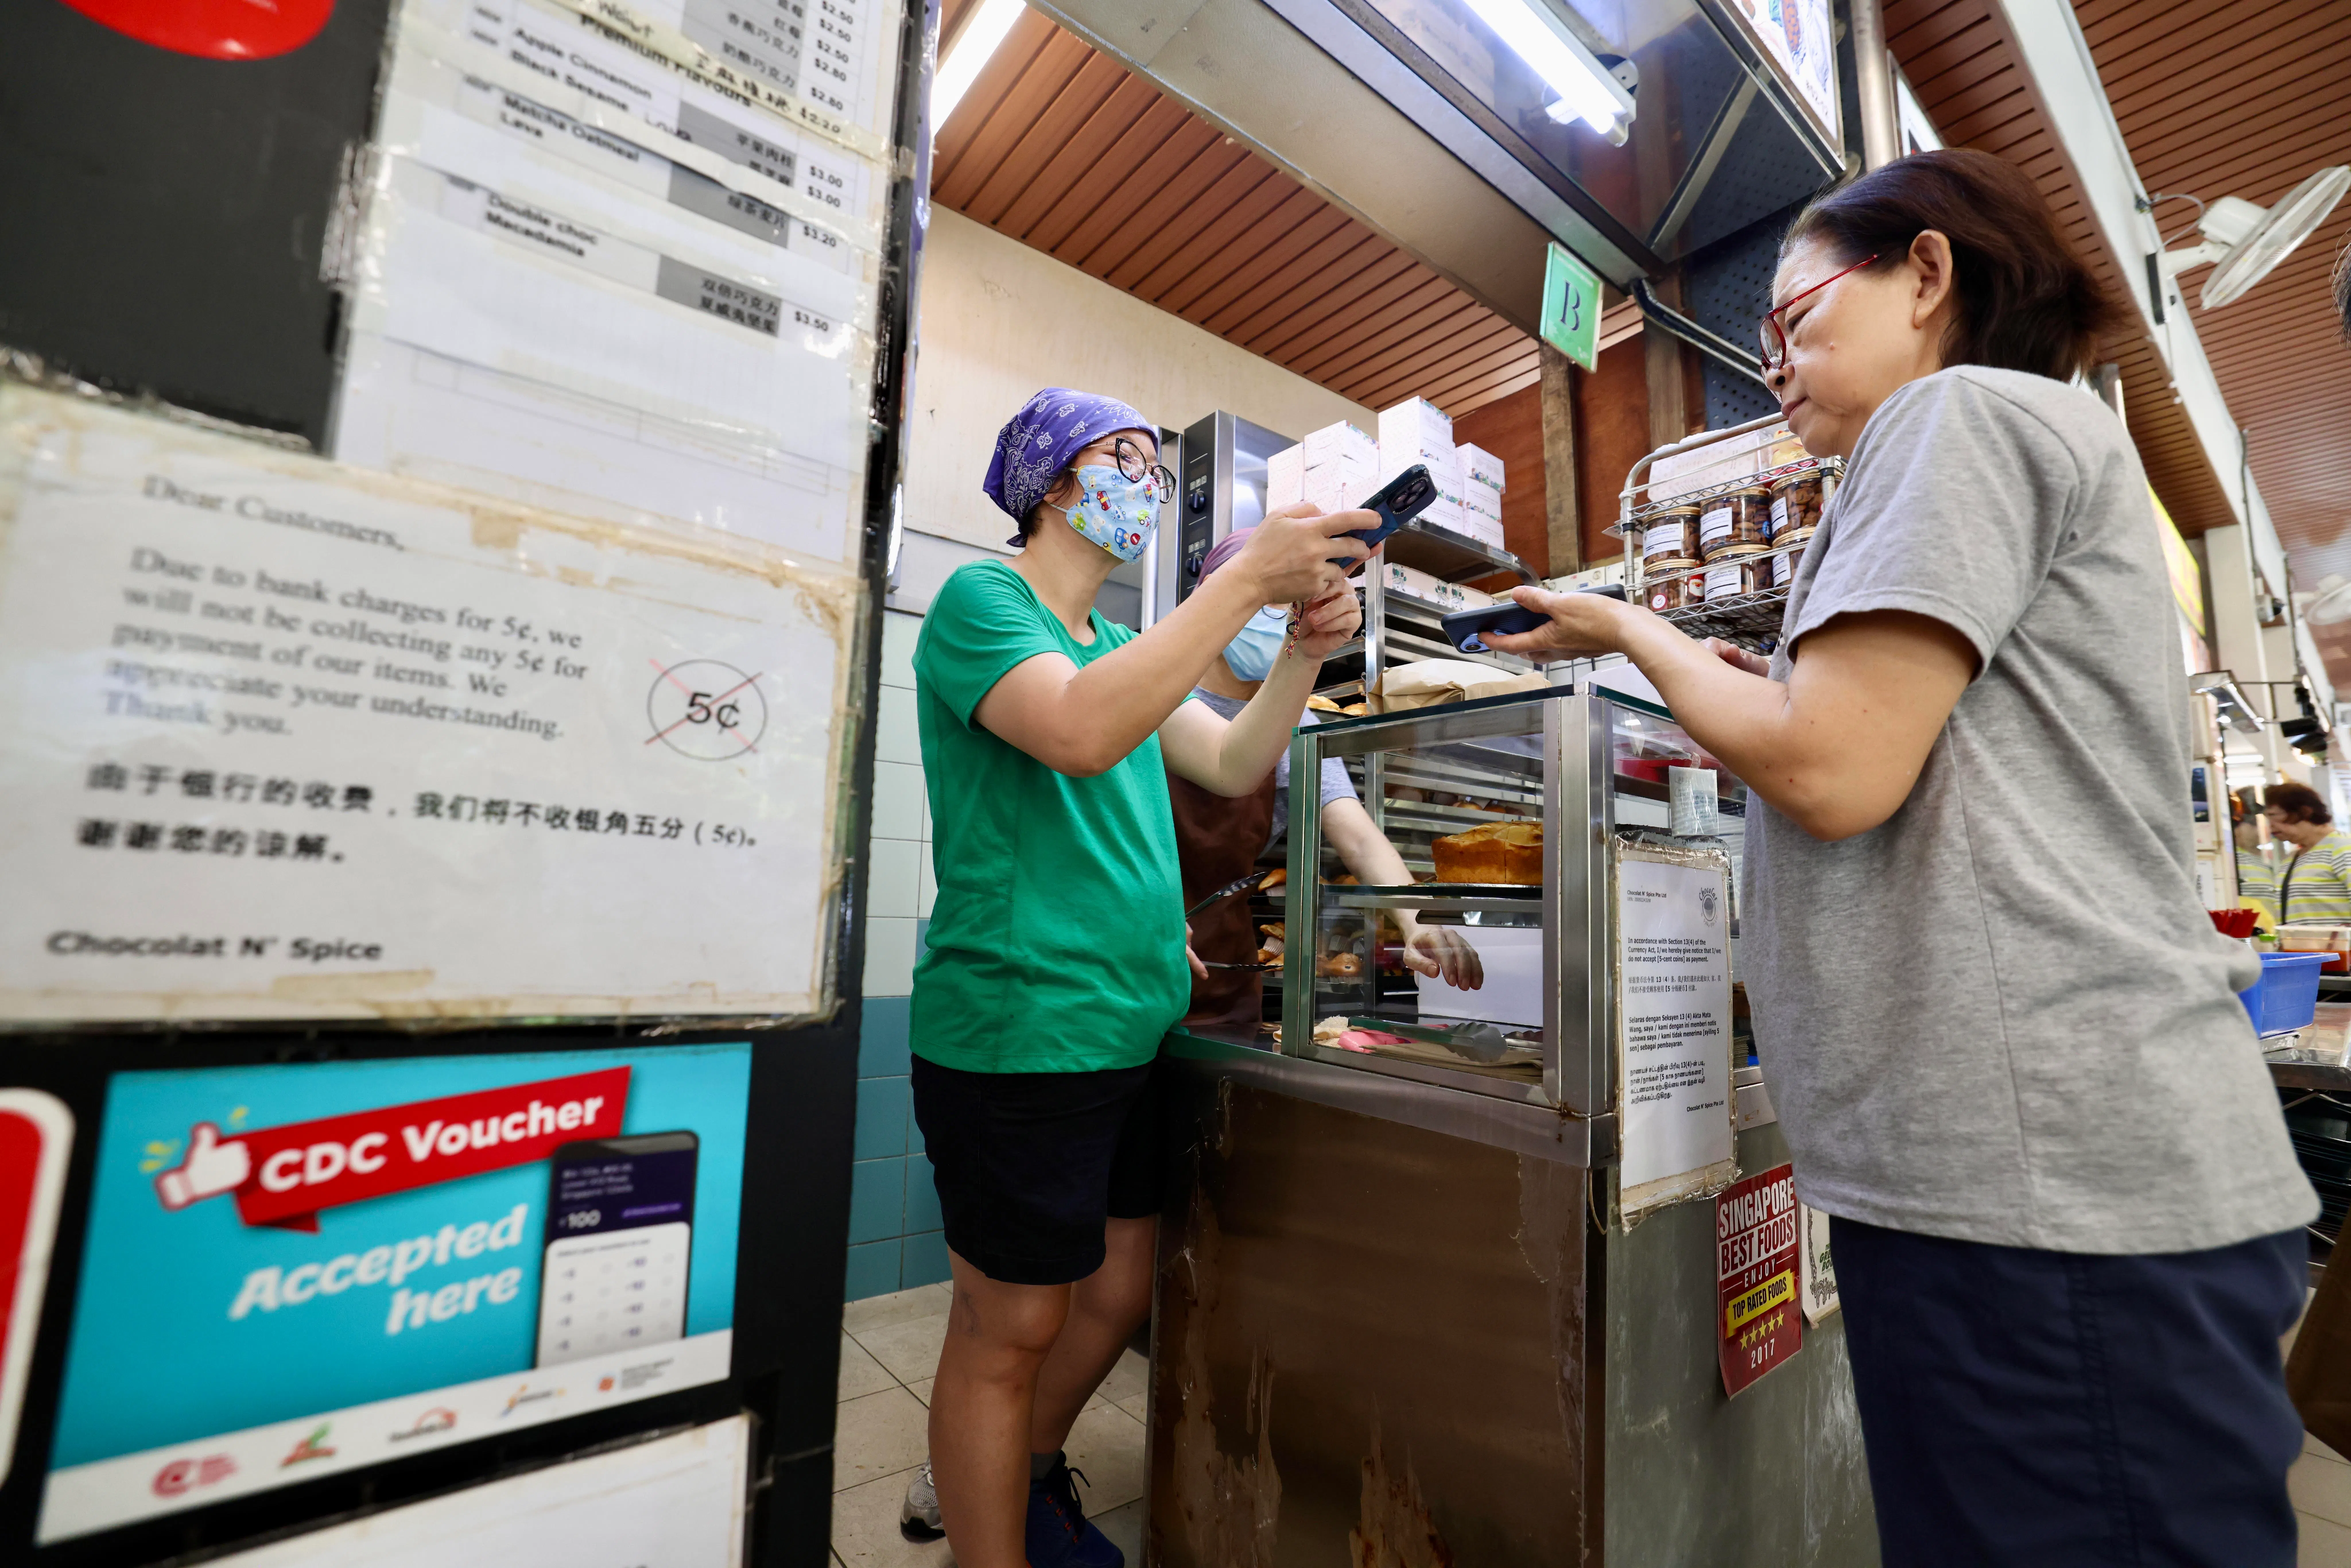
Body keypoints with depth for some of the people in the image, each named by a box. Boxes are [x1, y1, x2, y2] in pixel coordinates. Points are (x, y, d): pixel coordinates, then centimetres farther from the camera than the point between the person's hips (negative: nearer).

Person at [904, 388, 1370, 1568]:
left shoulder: (1121, 646, 18)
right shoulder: (980, 600, -7)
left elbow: (1233, 765, 11)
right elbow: (1082, 732, -26)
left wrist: (1307, 646, -4)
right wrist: (1249, 578, -23)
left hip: (1130, 1032, 9)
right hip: (1019, 1037, -8)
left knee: (1120, 1294, 20)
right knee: (1011, 1330, 6)